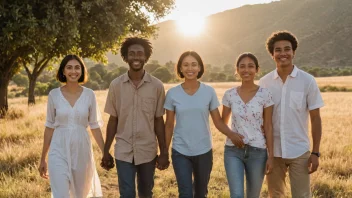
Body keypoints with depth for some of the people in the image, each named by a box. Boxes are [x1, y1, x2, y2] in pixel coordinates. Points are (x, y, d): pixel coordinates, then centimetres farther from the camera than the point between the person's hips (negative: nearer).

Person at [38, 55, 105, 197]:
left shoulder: (89, 94, -2)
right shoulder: (54, 94, -2)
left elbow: (95, 126, 4)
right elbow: (49, 127, 4)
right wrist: (43, 158, 7)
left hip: (82, 150, 1)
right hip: (59, 151, -1)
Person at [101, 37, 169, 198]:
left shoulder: (157, 86, -4)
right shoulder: (116, 85, -3)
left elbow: (159, 121, 1)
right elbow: (113, 120, 3)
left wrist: (164, 152, 0)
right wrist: (106, 151, 4)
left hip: (148, 151, 1)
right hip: (123, 152, 0)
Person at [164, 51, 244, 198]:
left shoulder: (209, 92, -4)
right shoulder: (172, 93, -4)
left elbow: (218, 121, -2)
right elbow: (169, 125, 2)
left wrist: (231, 134, -21)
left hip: (204, 151, 1)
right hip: (180, 152, -1)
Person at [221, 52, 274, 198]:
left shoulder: (265, 94, -4)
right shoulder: (229, 94, 0)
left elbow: (268, 126, -2)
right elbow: (223, 122, 12)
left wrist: (271, 155, -4)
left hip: (257, 151, 0)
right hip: (233, 151, 1)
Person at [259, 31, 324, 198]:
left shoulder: (307, 81, -6)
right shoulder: (264, 82, -1)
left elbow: (315, 118, -3)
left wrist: (315, 152, -6)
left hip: (299, 152, -2)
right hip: (272, 151, 2)